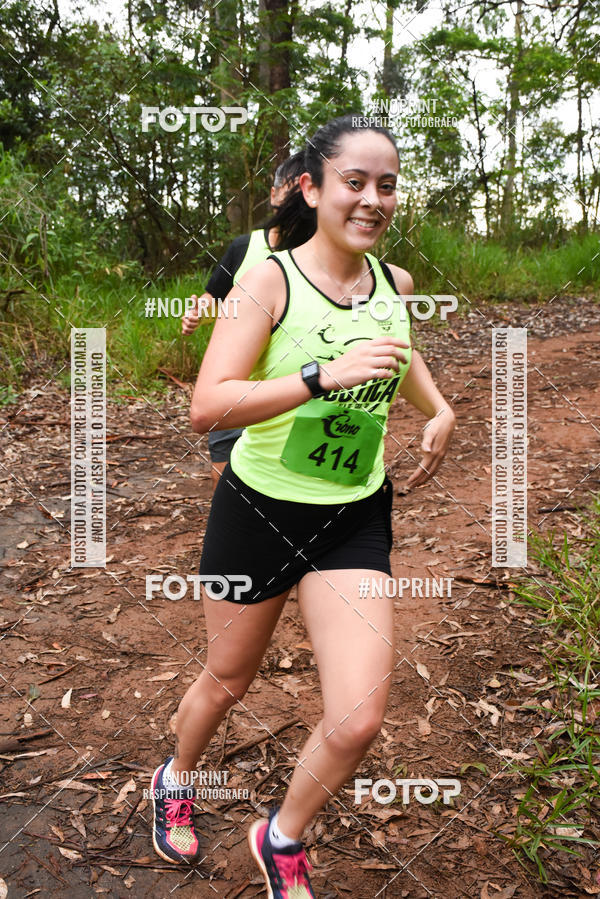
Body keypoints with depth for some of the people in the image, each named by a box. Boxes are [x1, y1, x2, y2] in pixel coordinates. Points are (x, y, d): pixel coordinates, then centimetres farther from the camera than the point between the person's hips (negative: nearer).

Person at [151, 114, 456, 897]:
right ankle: (177, 779, 54)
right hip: (260, 509, -3)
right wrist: (325, 375, -36)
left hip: (356, 518, 4)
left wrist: (439, 410, 8)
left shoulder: (396, 283, 0)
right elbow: (206, 407, -27)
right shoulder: (269, 282, -15)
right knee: (228, 680, 18)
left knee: (359, 720, -4)